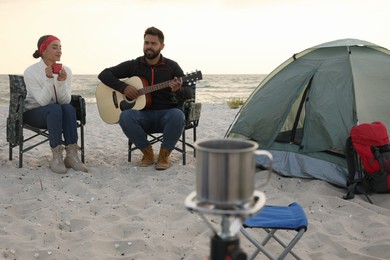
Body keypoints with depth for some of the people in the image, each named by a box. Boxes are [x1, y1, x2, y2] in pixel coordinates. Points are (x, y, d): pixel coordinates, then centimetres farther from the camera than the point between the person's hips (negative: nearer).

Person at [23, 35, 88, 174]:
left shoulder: (66, 70, -3)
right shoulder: (31, 72, -14)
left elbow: (65, 101, -12)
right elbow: (43, 101, -22)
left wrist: (62, 82, -28)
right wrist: (49, 79, -33)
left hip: (56, 112, 3)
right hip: (33, 112, -3)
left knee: (69, 108, -30)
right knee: (55, 108, -34)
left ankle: (72, 155, -32)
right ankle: (56, 156, -33)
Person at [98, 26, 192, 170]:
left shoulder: (172, 66, 2)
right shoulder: (134, 65, 5)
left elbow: (189, 93, -4)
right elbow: (104, 74, 4)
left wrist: (178, 90, -28)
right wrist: (123, 87, -13)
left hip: (166, 114, -1)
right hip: (142, 114, 1)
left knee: (177, 115, -35)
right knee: (125, 116, -31)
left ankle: (164, 155, -11)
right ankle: (147, 152, -8)